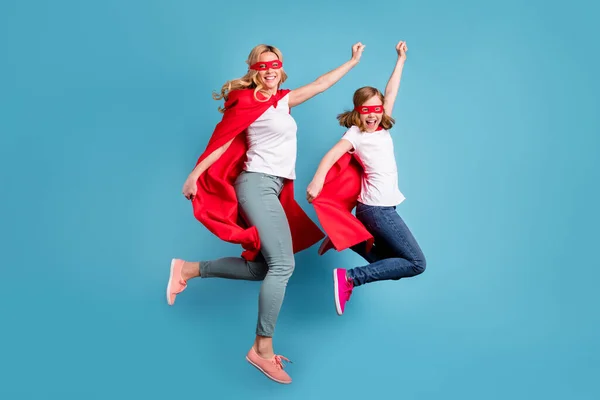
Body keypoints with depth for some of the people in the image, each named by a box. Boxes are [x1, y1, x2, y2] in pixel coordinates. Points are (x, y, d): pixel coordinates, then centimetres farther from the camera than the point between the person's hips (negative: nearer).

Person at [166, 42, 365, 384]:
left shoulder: (284, 100, 18)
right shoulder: (248, 102, -4)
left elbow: (321, 84, 25)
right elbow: (222, 141, -7)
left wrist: (354, 60, 30)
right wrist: (194, 176, -10)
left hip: (272, 188, 9)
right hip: (258, 185, -9)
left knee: (263, 267, 8)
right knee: (283, 264, -16)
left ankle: (189, 269, 15)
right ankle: (263, 349, -11)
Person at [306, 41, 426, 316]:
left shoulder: (382, 129, 11)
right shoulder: (356, 134, -8)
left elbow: (391, 93, 17)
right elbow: (333, 154, -26)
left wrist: (401, 60, 21)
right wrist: (317, 180, -43)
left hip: (383, 206, 8)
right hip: (376, 207, -8)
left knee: (386, 261, 17)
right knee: (416, 263, -11)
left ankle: (341, 239, 18)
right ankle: (349, 278, -16)